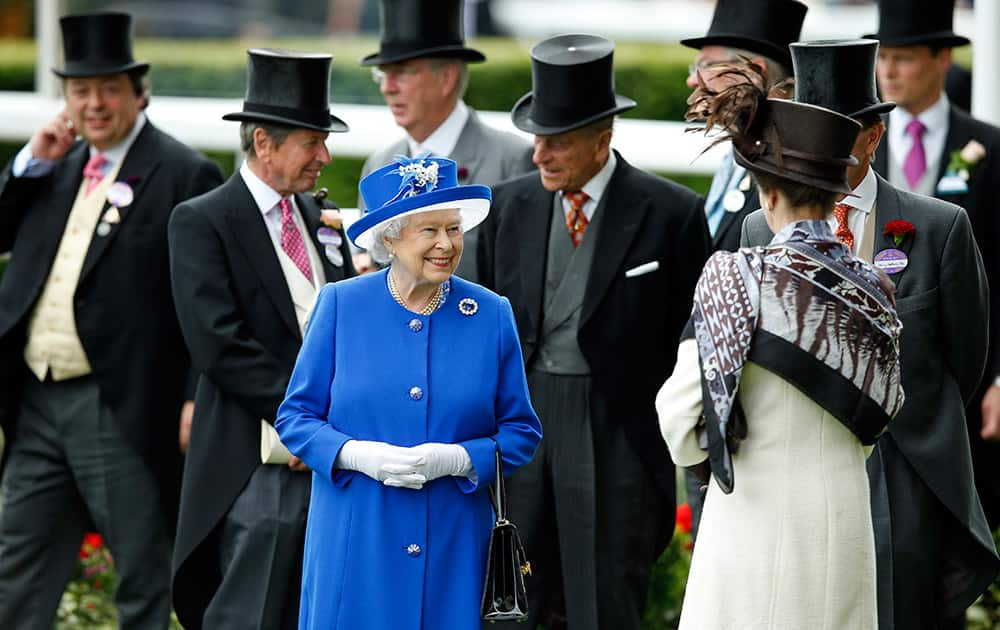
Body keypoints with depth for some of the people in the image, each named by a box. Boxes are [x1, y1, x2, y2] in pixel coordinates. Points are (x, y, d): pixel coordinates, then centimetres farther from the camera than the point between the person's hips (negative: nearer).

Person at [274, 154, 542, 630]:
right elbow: (296, 416, 4)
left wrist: (455, 460, -12)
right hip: (355, 545, -1)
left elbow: (521, 433, 6)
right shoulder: (340, 305, 1)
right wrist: (360, 456, -14)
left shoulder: (491, 315, 3)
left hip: (454, 550, 1)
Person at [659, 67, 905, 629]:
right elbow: (880, 410, 11)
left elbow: (682, 414, -10)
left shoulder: (738, 277, -12)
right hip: (845, 514, 5)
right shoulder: (874, 287, 2)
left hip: (758, 515, -5)